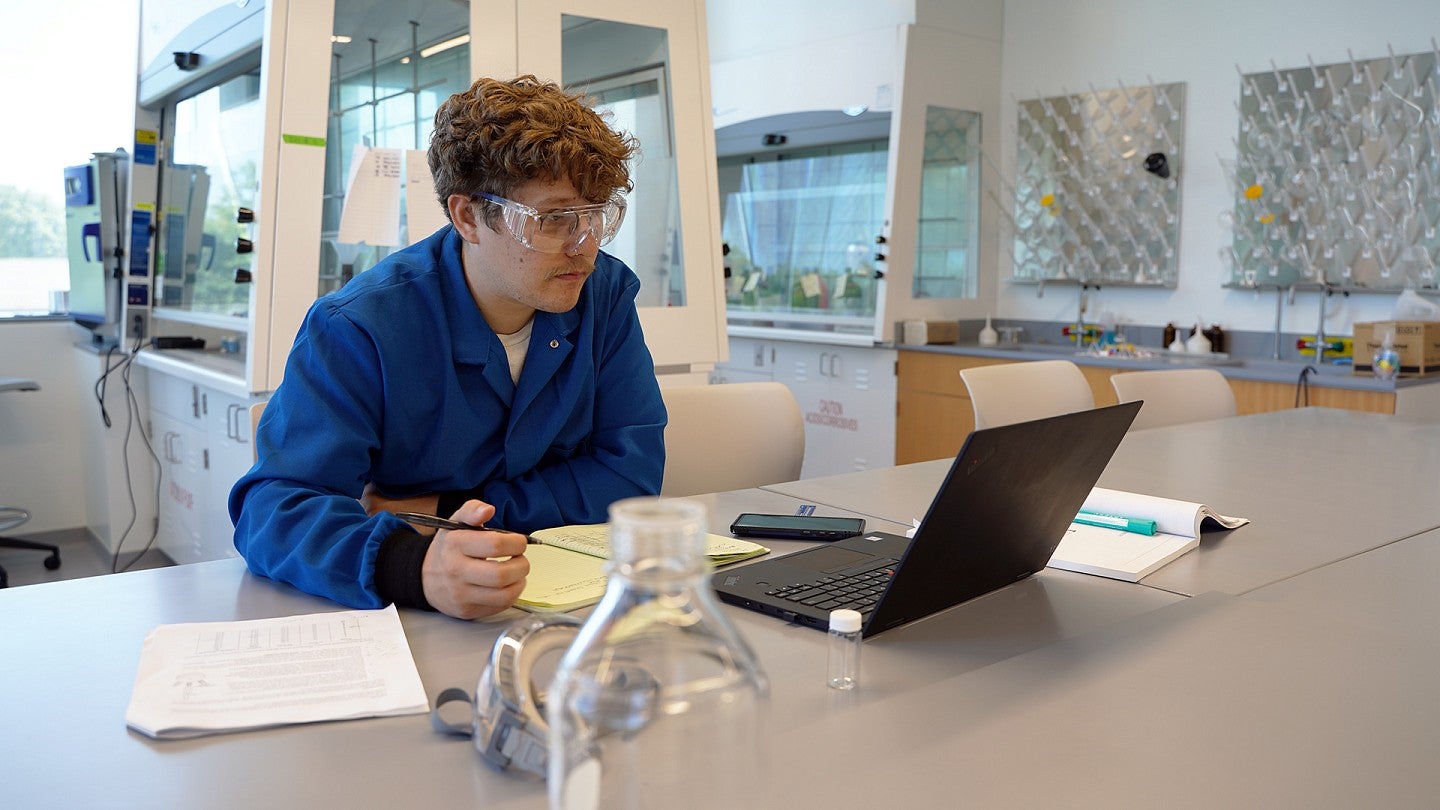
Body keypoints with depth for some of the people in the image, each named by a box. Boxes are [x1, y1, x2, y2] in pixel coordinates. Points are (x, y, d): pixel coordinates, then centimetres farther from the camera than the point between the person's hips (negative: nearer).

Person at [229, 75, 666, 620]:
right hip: (399, 624, -1)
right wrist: (413, 565, -42)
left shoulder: (607, 294, -3)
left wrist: (442, 511, -13)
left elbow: (632, 471, -6)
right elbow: (275, 506, -21)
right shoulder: (357, 329, -14)